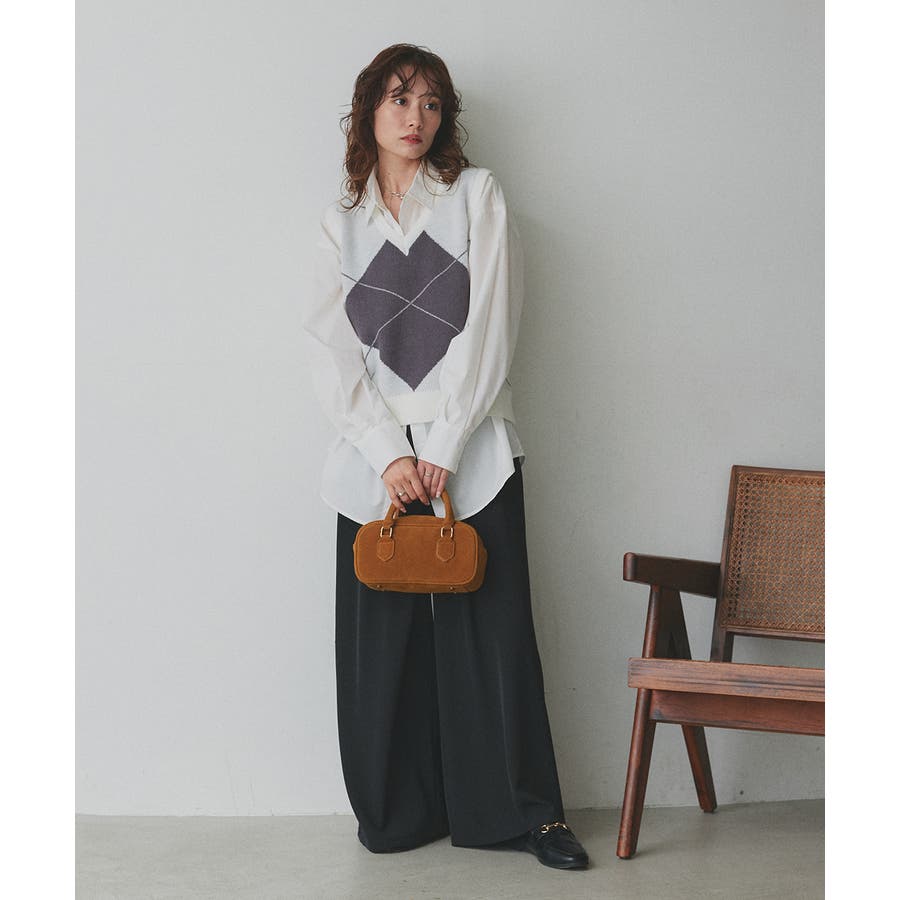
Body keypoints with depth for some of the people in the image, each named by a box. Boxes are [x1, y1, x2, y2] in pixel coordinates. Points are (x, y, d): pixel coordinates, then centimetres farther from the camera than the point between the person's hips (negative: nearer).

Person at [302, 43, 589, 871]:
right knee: (381, 641, 3)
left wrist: (441, 450, -9)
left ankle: (527, 811, 9)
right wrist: (388, 454, -8)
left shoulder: (478, 198, 6)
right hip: (375, 455, 2)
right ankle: (395, 813, 16)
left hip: (471, 453, -2)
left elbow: (488, 331, -3)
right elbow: (332, 351, 4)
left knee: (495, 633, -2)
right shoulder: (341, 225, 13)